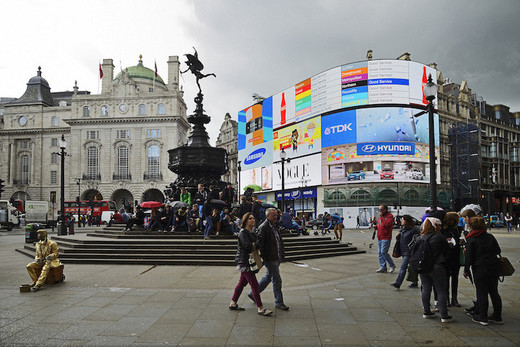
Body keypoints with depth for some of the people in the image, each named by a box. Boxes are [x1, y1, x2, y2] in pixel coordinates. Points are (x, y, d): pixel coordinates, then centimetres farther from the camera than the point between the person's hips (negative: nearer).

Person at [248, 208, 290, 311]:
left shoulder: (274, 226, 13)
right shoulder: (263, 227, -15)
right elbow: (259, 243, -18)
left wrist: (281, 255, 19)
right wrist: (261, 257, -20)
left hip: (276, 258, 9)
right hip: (270, 259, -9)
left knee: (268, 277, 19)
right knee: (277, 280, -2)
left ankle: (253, 294, 33)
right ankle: (279, 302, 11)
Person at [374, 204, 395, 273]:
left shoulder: (390, 216, -8)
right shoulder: (381, 216, 18)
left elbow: (387, 224, -24)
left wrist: (382, 217, -17)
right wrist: (376, 227, 8)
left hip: (386, 238, -9)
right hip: (379, 238, 9)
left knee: (383, 252, -15)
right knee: (380, 253, 7)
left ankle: (392, 265, 3)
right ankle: (383, 267, 14)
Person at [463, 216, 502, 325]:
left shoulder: (471, 240, -11)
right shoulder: (490, 237, 3)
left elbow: (469, 257, -10)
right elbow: (498, 251, 10)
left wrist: (466, 270, 0)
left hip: (480, 269, -5)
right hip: (494, 268, 5)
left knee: (482, 293, 3)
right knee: (494, 292, 13)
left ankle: (483, 317, 8)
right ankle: (497, 317, 21)